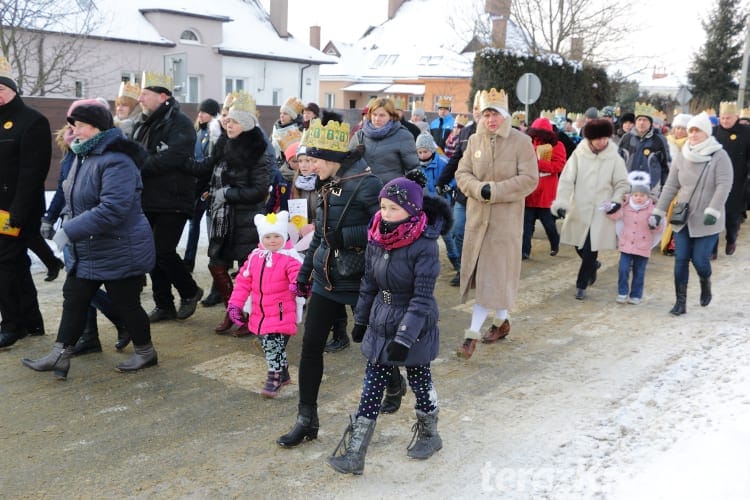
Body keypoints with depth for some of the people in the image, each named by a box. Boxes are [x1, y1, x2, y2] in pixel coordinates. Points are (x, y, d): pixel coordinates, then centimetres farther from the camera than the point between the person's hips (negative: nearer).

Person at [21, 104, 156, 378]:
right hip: (87, 252, 10)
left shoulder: (116, 162, -23)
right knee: (73, 300, 10)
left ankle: (145, 352, 22)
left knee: (126, 304, 4)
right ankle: (59, 356, 18)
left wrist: (69, 231, -32)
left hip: (119, 252, -9)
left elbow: (111, 209, -33)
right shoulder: (84, 157, 9)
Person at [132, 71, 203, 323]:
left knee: (164, 252, -8)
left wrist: (139, 166, -18)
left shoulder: (179, 123, -11)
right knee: (153, 253, 10)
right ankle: (164, 305, 20)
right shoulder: (143, 124, 15)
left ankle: (190, 292, 16)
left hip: (172, 202, -8)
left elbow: (171, 158, -24)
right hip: (147, 200, 8)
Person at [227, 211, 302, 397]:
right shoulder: (255, 256, 6)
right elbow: (243, 281, 11)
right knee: (269, 346, 17)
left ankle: (274, 378, 10)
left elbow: (298, 275, -24)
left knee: (273, 346, -8)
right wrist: (235, 303, 7)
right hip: (259, 315, 6)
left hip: (281, 315, -6)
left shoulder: (290, 257, -11)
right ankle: (283, 373, 35)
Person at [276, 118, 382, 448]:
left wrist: (343, 236, -24)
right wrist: (304, 273, 21)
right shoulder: (329, 185, 8)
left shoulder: (365, 183, -18)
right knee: (310, 347, 6)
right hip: (326, 279, 8)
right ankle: (307, 420, 16)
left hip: (357, 282, -7)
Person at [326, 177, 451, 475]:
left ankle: (429, 435, 39)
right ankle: (353, 455, 10)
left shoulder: (424, 246, -22)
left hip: (415, 328, -5)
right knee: (371, 388, 6)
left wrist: (404, 338, -25)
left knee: (420, 382, 14)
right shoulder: (376, 238, -3)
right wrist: (361, 320, 16)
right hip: (381, 325, 5)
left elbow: (423, 297, -22)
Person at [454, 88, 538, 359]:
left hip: (506, 217, -5)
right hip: (477, 215, 5)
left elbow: (529, 179, -11)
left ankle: (473, 334, -4)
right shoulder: (475, 140, 6)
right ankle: (502, 321, 30)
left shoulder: (522, 141, -6)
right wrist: (479, 188, -15)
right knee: (482, 272, 11)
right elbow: (462, 173, 6)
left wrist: (495, 190, -18)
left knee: (493, 274, -5)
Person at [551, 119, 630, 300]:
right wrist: (561, 203, -21)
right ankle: (593, 266, 45)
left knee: (590, 252, -4)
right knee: (579, 246, 14)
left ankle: (581, 285, 11)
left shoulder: (614, 158, -4)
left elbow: (622, 184, 3)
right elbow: (566, 180, -9)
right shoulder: (578, 155, -5)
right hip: (578, 210, 2)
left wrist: (616, 200, -14)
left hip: (601, 213, -1)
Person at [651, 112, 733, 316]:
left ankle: (705, 283, 31)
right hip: (683, 220, 4)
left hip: (707, 222, -4)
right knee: (681, 260, 1)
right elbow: (670, 187, 7)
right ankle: (680, 301, 11)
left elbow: (724, 186, -16)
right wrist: (658, 212, 2)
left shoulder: (719, 156, -8)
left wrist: (713, 212, -26)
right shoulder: (681, 158, 5)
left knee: (700, 260, -4)